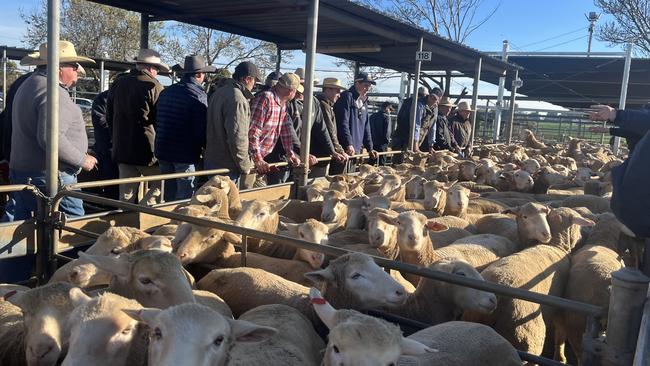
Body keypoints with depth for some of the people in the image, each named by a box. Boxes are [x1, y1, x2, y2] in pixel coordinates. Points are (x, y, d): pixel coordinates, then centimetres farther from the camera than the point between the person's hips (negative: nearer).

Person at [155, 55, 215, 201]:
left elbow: (157, 122, 17)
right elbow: (201, 129, -17)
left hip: (163, 152, 7)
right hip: (185, 155, -7)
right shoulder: (198, 95, -13)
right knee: (184, 198, 1)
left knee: (168, 196, 17)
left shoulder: (166, 92, 11)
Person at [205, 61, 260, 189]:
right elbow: (238, 137, -25)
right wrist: (245, 166, -14)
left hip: (211, 161, 10)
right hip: (227, 166, -10)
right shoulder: (237, 99, -20)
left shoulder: (219, 92, 11)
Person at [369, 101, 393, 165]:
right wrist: (387, 141, 0)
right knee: (381, 163, 0)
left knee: (371, 162, 12)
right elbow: (387, 131, -15)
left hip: (372, 143, 6)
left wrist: (371, 140, 15)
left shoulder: (372, 116, 9)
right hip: (382, 144, -6)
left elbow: (369, 129, 11)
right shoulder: (386, 117, -10)